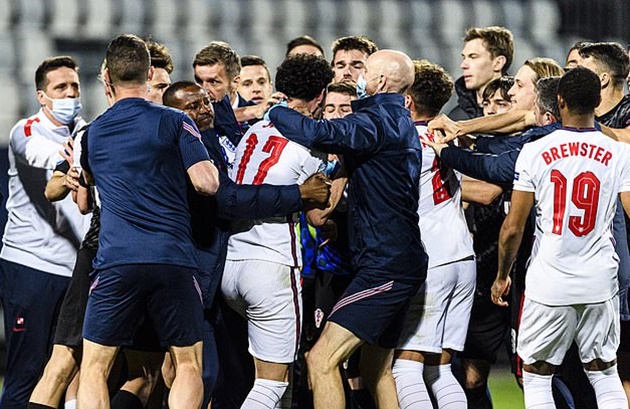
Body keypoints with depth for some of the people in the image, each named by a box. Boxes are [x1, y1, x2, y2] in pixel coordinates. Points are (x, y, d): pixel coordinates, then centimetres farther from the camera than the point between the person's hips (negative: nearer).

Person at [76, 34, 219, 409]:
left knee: (94, 369, 6)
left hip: (115, 261, 1)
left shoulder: (93, 132, 13)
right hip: (174, 259, -1)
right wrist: (209, 165, 16)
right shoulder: (174, 121, 2)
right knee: (188, 364, 10)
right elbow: (207, 183, -5)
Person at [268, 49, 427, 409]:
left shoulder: (379, 120, -14)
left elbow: (319, 135, -26)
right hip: (402, 264, 11)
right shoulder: (402, 124, 18)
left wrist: (277, 113, -9)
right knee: (377, 370, 21)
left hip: (385, 267, -11)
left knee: (322, 360, -16)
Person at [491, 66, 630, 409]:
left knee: (536, 376, 10)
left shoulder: (535, 152, -5)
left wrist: (502, 276, 12)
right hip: (601, 283, 2)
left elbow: (512, 227, -3)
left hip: (549, 283, -2)